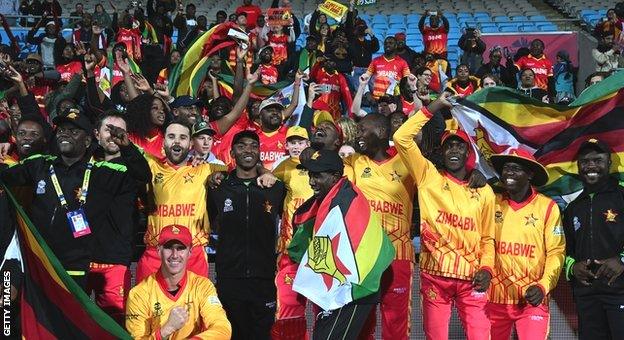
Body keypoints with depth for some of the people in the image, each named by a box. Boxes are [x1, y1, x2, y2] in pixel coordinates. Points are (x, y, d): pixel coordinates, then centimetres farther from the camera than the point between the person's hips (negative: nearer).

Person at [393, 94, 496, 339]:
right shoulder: (429, 177, 3)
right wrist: (435, 106, -4)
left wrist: (486, 268, -4)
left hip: (471, 277, 1)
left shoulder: (484, 192, 9)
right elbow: (401, 138, -6)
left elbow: (487, 238, 14)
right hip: (434, 274, -1)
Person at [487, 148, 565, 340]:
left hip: (532, 300, -2)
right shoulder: (493, 203, 4)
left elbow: (556, 252, -2)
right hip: (495, 298, 3)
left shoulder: (547, 207, -2)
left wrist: (543, 286, -14)